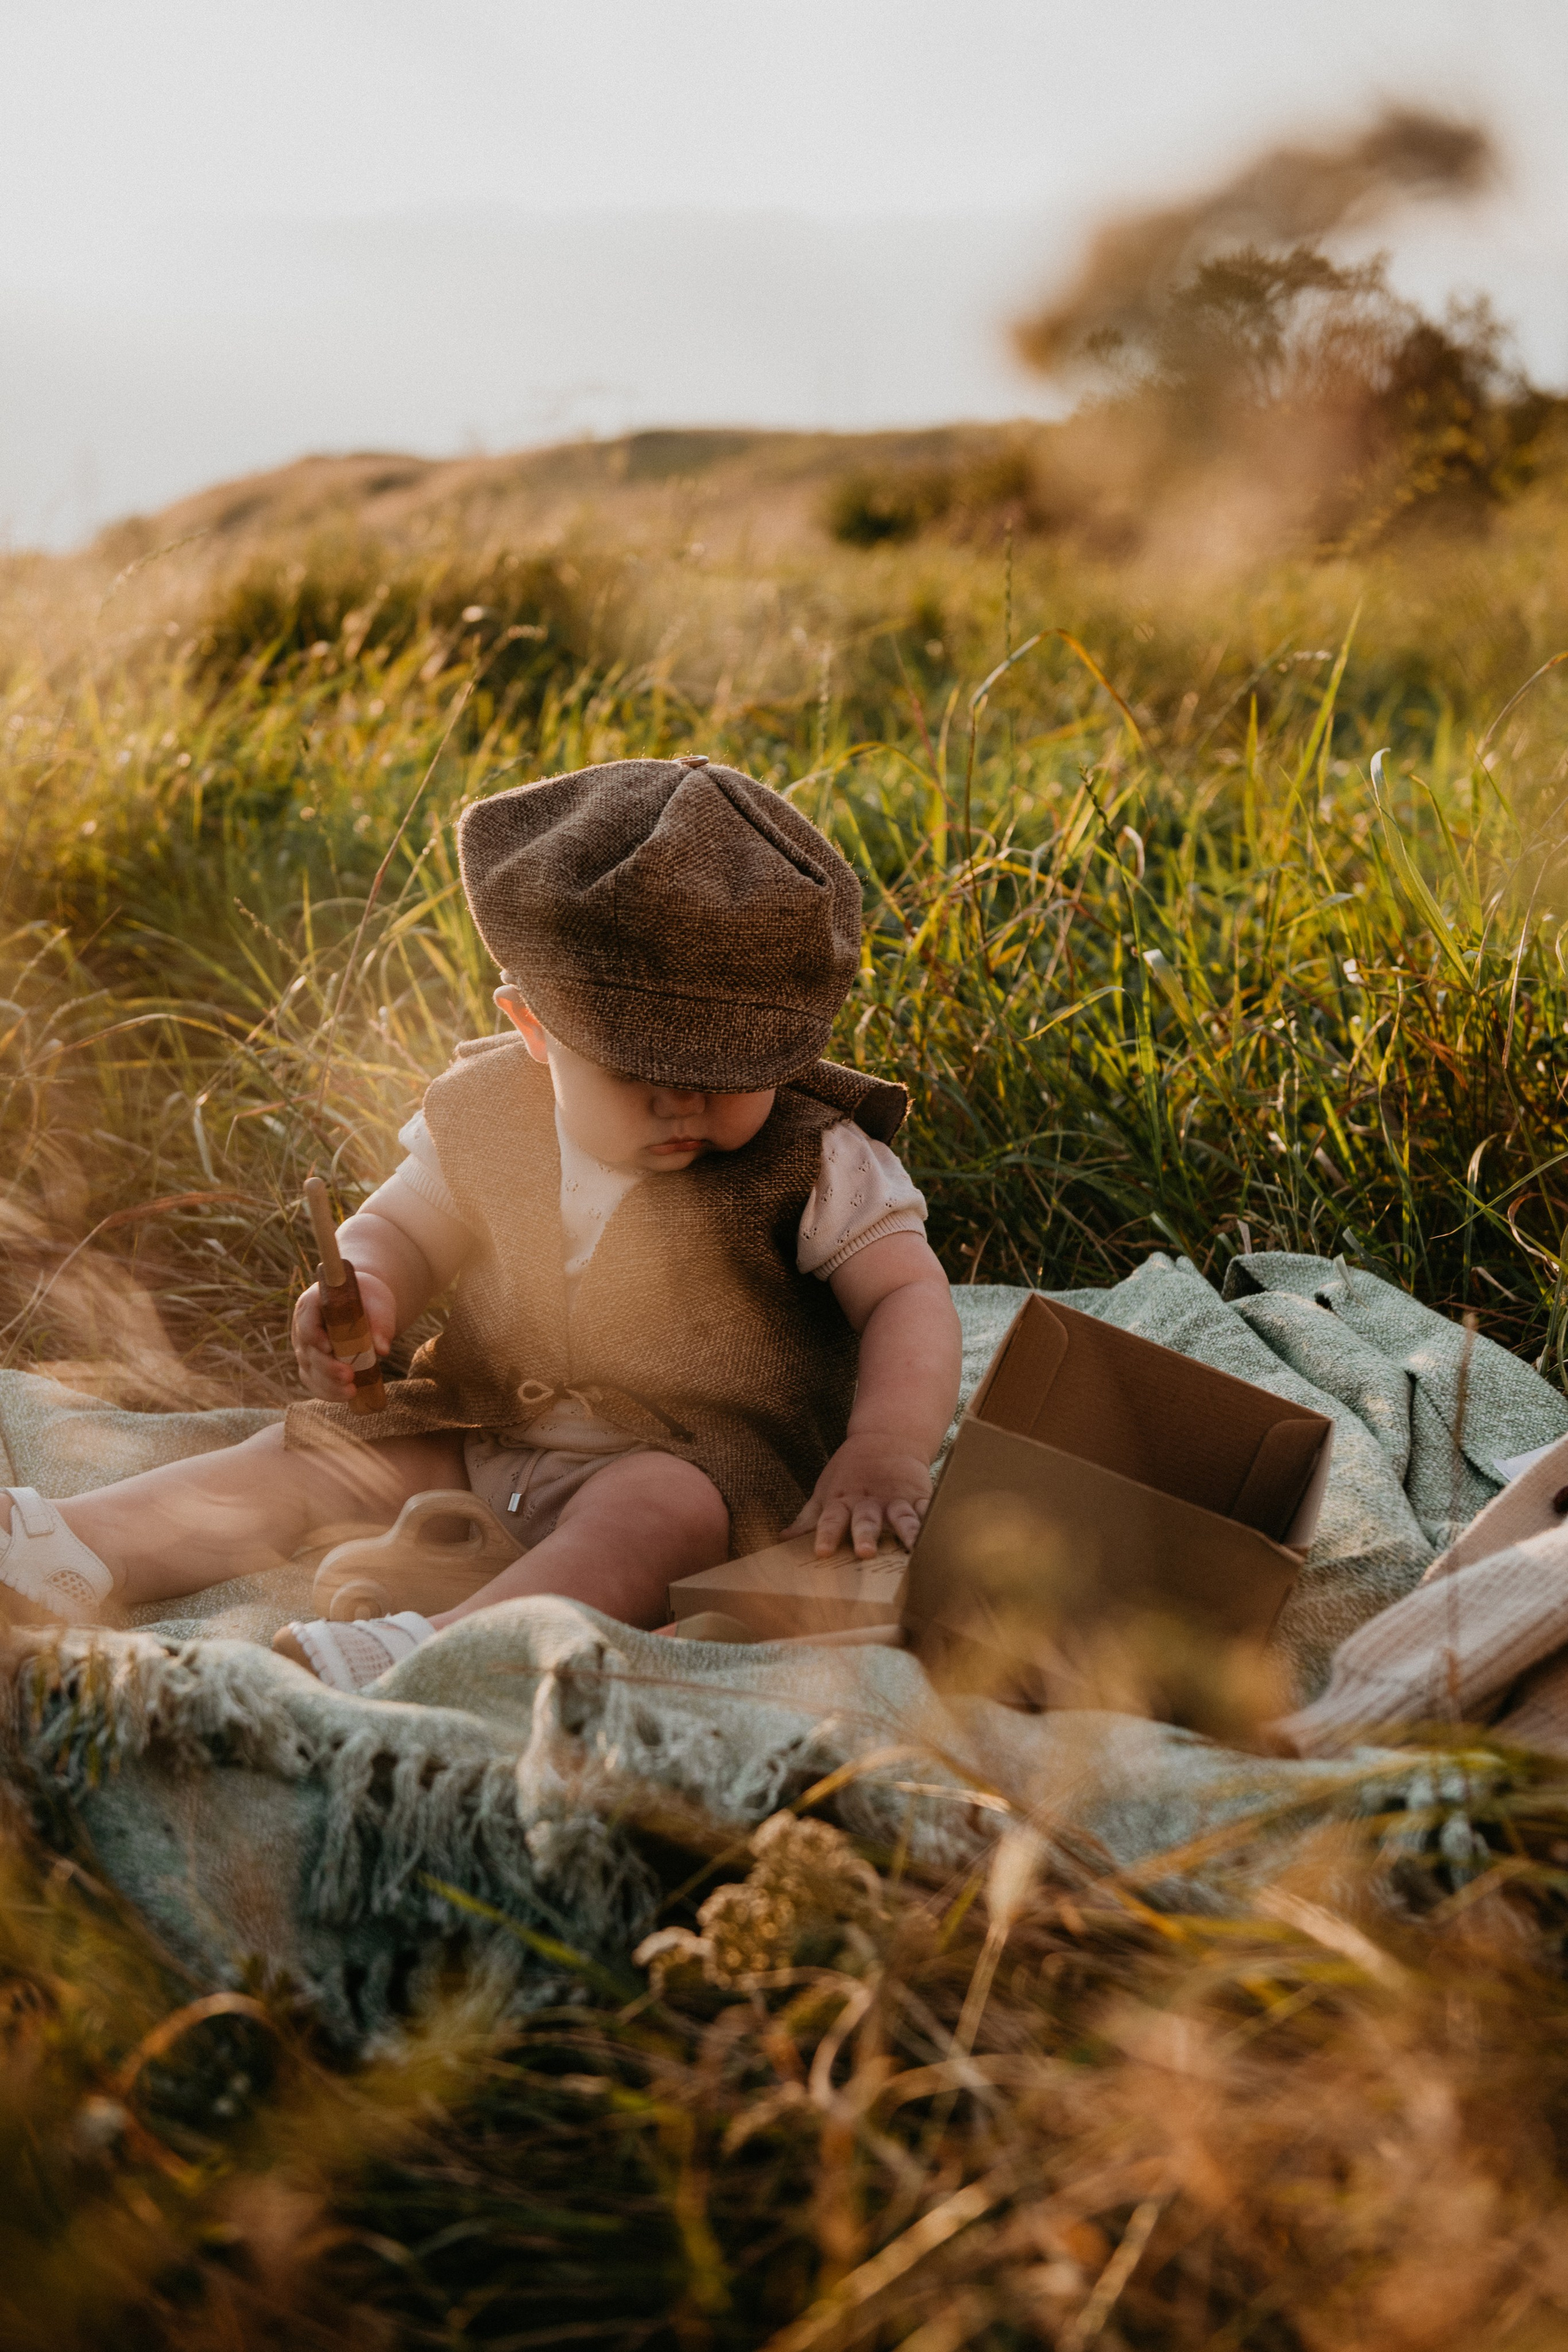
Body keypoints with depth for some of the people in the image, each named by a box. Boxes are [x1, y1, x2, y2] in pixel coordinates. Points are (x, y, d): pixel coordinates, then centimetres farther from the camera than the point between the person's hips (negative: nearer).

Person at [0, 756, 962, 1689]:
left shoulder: (815, 1163, -12)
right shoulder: (483, 1117, -1)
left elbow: (909, 1295, -13)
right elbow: (407, 1225, 12)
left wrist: (886, 1450, -30)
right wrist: (368, 1284, -13)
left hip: (698, 1460, -5)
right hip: (479, 1438, 6)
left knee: (643, 1513, -38)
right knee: (305, 1459, -7)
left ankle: (435, 1654, -58)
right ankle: (79, 1554, -13)